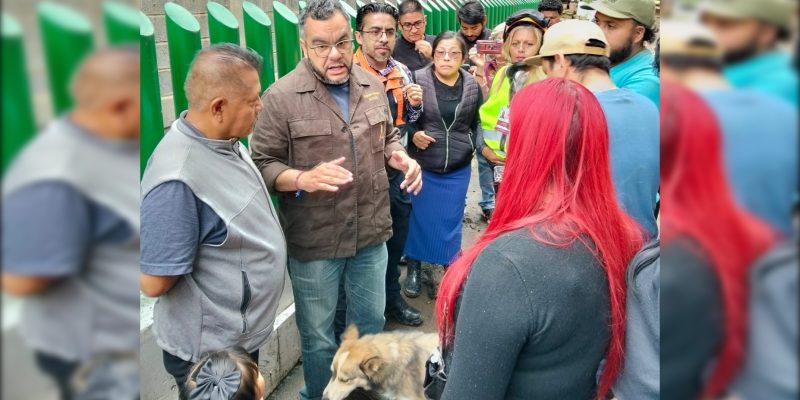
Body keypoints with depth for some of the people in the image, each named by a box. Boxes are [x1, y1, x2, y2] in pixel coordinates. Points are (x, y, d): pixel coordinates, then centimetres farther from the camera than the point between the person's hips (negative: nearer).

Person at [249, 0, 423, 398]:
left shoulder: (372, 85, 2)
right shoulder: (281, 96, -14)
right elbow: (261, 165, -12)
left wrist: (401, 157, -7)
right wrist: (303, 178, -31)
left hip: (371, 233, 5)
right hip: (314, 242, -4)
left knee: (371, 320, 23)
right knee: (318, 335, 14)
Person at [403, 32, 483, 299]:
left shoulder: (472, 85, 0)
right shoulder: (418, 80, -10)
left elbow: (477, 122, 11)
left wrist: (481, 146, -4)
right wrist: (412, 134, -19)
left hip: (458, 170, 2)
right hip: (422, 166, -2)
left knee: (450, 221, 11)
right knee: (419, 218, 11)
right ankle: (414, 268, 31)